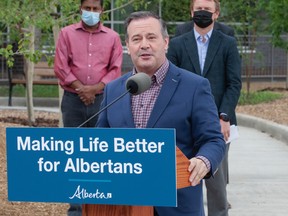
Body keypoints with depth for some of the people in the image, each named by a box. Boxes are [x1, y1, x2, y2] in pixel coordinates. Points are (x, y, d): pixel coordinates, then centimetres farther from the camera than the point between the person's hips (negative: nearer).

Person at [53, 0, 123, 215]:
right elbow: (60, 66, -1)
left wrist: (95, 88, -11)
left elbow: (115, 70, 1)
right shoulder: (67, 33, 5)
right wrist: (81, 88, -9)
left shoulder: (113, 37, 6)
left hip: (103, 100, 0)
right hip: (73, 100, 0)